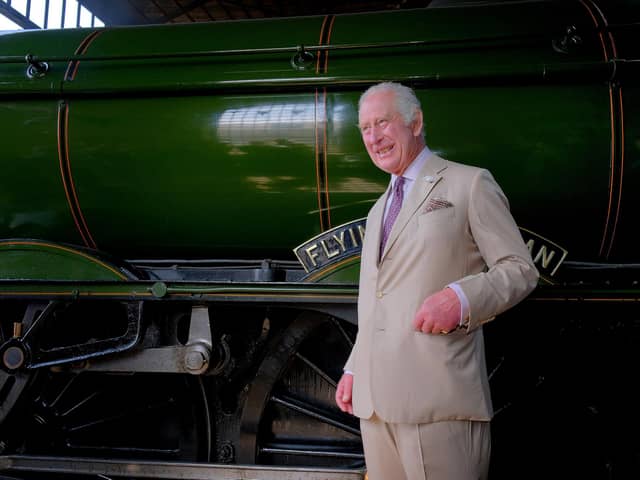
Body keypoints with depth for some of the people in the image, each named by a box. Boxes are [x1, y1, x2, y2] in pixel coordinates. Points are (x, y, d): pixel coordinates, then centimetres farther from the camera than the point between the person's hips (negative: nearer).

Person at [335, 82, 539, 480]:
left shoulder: (469, 183, 1)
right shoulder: (378, 211, 23)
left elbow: (520, 269, -4)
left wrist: (461, 297, -21)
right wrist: (353, 369, 19)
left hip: (438, 396, -6)